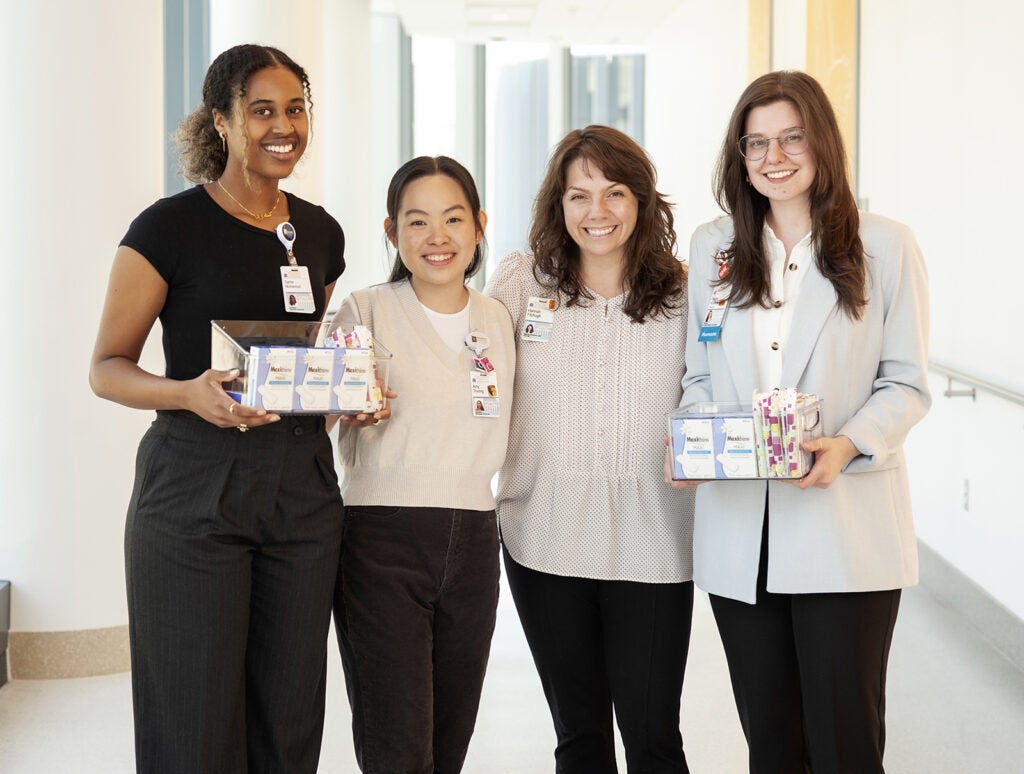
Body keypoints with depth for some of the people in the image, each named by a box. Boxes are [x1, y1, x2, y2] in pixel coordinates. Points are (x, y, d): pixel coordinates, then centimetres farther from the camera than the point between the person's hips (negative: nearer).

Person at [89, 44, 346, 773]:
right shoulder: (171, 228, -6)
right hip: (195, 488, -5)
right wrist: (190, 393, -23)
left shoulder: (321, 233, 11)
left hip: (303, 488, 5)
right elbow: (106, 368, -4)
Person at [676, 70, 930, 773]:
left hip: (847, 527, -3)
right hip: (741, 531, 4)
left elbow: (905, 383, 1)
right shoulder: (712, 248, 12)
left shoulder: (886, 247, 1)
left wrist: (850, 445, -18)